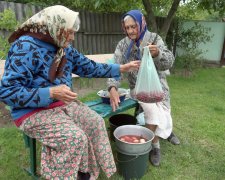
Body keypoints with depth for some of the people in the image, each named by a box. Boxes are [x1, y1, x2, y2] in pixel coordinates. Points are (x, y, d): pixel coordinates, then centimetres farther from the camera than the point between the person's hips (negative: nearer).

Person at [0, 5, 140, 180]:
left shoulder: (66, 48, 5)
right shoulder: (26, 47, -19)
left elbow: (90, 67, 12)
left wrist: (122, 68, 10)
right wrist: (51, 92, -30)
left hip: (65, 104, 7)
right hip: (34, 112, -7)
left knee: (96, 122, -7)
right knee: (75, 137, -25)